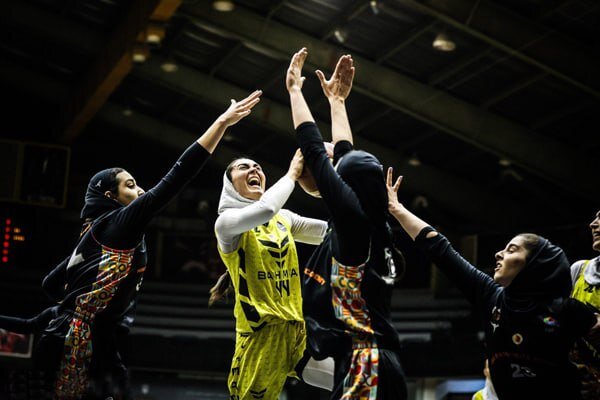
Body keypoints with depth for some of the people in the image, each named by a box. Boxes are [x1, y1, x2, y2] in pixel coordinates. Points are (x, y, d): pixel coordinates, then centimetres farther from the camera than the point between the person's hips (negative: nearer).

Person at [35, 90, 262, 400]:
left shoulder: (95, 231, 21)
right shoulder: (120, 221, -5)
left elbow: (54, 280, 24)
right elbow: (175, 179, -13)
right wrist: (223, 122, -13)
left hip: (90, 342, 10)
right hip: (86, 343, -10)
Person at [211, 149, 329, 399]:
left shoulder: (283, 218, 14)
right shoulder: (226, 221, -6)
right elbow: (265, 210, -27)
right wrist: (292, 174, -13)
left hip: (298, 328, 6)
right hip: (262, 331, -6)